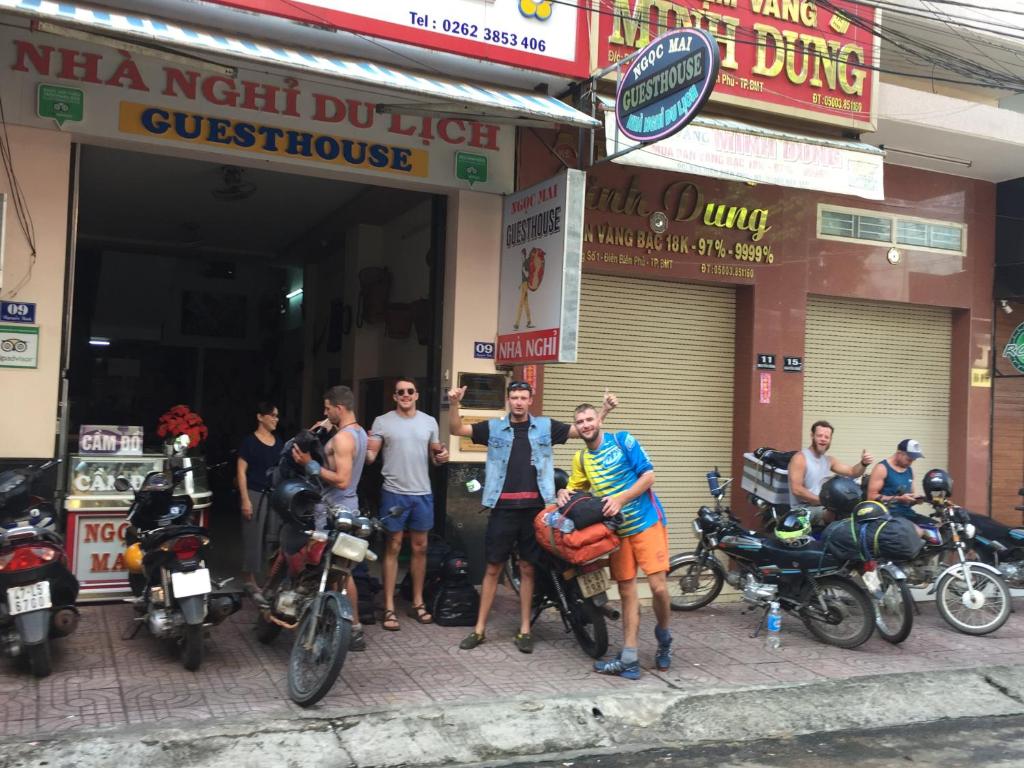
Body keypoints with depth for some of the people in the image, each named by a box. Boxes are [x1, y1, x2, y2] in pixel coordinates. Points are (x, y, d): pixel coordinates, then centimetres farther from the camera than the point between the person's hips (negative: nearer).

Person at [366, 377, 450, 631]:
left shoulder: (429, 422, 8)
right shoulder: (382, 422, -2)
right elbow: (370, 458, -7)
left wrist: (441, 457, -6)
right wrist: (365, 449, -28)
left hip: (422, 493, 4)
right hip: (394, 493, -3)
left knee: (420, 547, 11)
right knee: (393, 547, 1)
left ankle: (417, 602, 23)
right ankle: (389, 608, 6)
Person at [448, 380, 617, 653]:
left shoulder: (545, 426, 7)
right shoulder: (494, 427, 6)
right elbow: (457, 429, 2)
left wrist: (604, 410, -7)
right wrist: (454, 404, -15)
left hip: (534, 507, 1)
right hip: (503, 508, 0)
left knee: (527, 568, 9)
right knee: (493, 567, 5)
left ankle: (524, 630, 19)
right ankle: (480, 628, 14)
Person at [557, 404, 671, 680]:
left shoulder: (622, 440, -6)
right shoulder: (580, 458, 10)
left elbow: (649, 475, -10)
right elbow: (575, 488, 20)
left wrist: (620, 498, -20)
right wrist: (564, 493, -4)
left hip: (646, 522, -5)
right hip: (617, 530, 5)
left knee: (658, 586, -12)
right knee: (627, 592, 5)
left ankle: (663, 636, 16)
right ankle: (629, 660, 8)